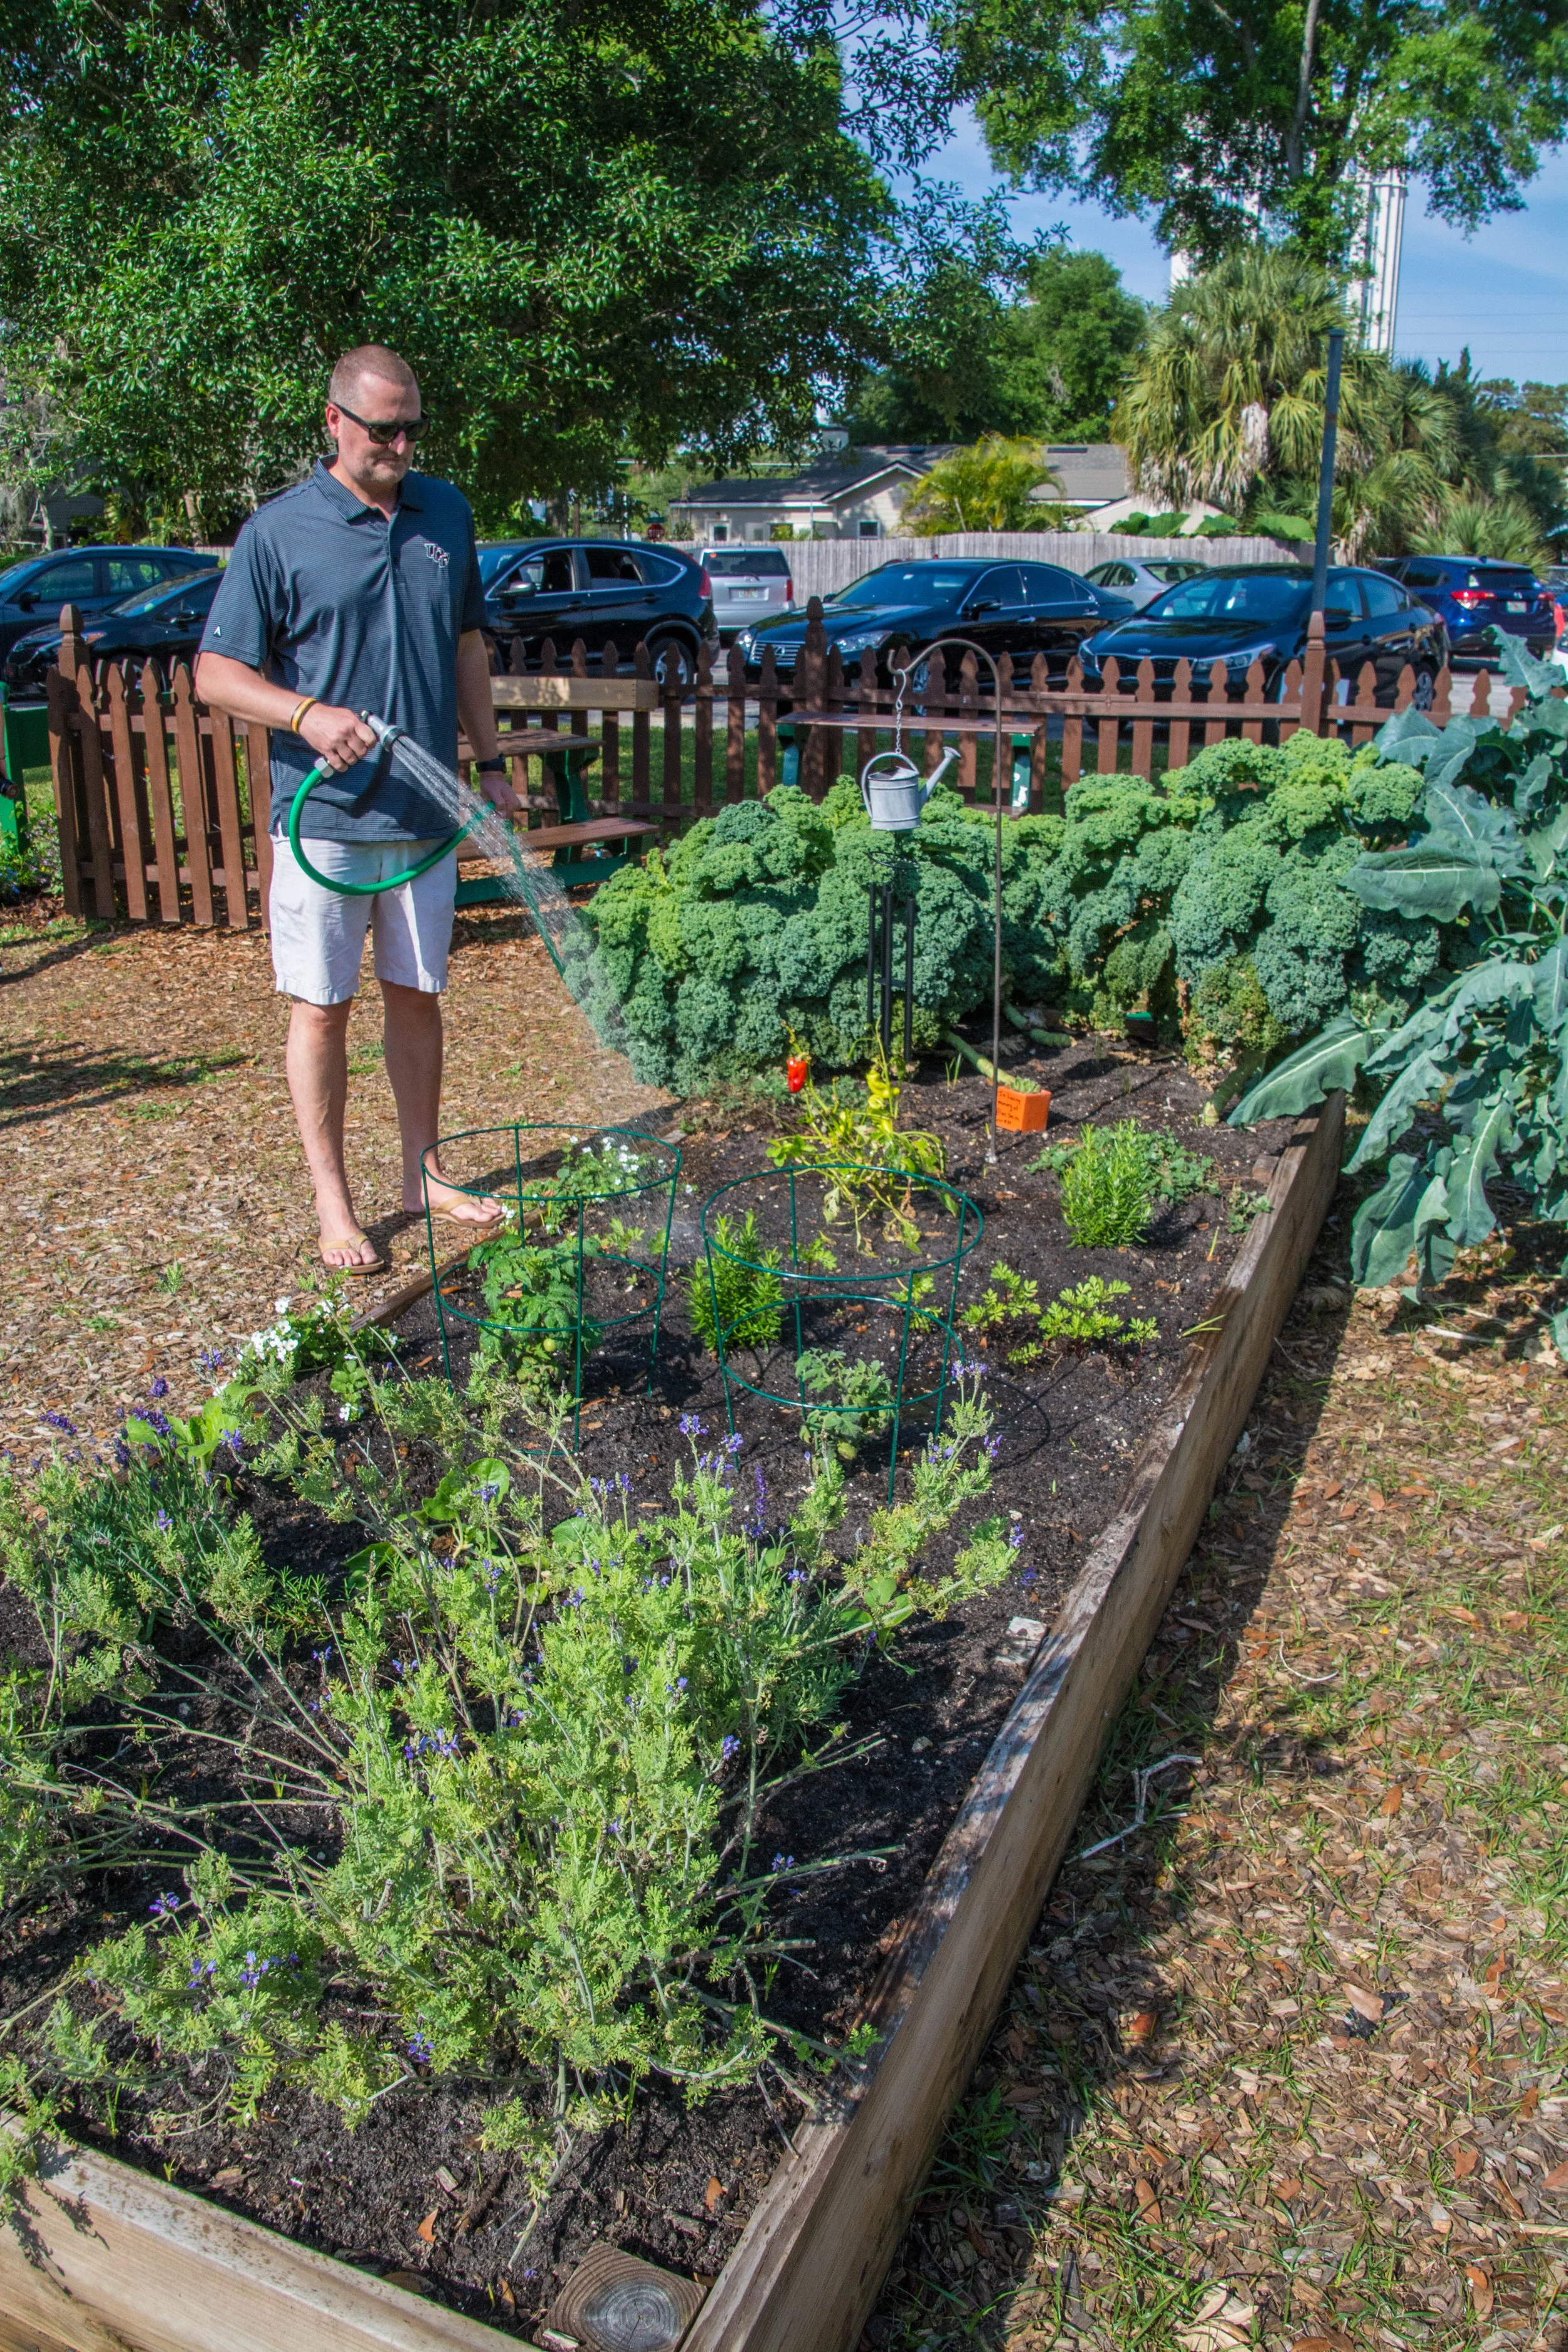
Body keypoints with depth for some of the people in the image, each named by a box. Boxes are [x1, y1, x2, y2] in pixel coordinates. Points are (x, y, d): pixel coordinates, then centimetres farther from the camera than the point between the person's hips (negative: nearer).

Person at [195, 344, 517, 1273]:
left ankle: (424, 1173, 26)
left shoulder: (446, 513, 9)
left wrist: (492, 762, 14)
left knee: (417, 995, 12)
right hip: (324, 815, -4)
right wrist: (308, 714, -22)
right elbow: (216, 672, -5)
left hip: (425, 810, 4)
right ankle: (333, 1201, 13)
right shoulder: (278, 532, -6)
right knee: (323, 1007, 2)